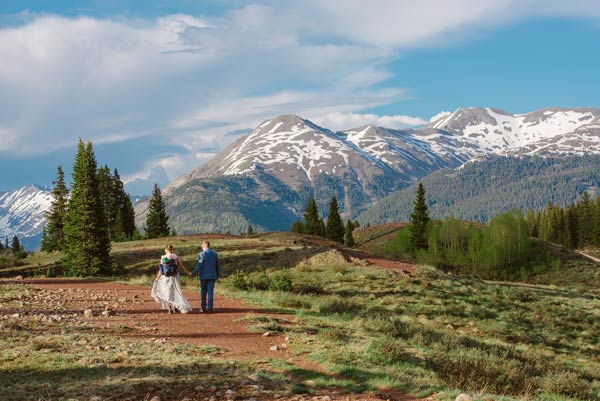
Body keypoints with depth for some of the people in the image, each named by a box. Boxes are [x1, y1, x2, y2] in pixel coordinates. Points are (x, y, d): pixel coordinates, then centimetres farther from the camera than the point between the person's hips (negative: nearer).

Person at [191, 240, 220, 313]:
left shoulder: (201, 254, -9)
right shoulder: (215, 254, 3)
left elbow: (199, 266, -15)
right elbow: (218, 266, 8)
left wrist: (193, 273, -7)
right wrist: (217, 276, 19)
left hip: (203, 276, -2)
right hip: (212, 276, 2)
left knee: (203, 292, 10)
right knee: (210, 292, 2)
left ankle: (203, 307, 12)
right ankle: (209, 308, -2)